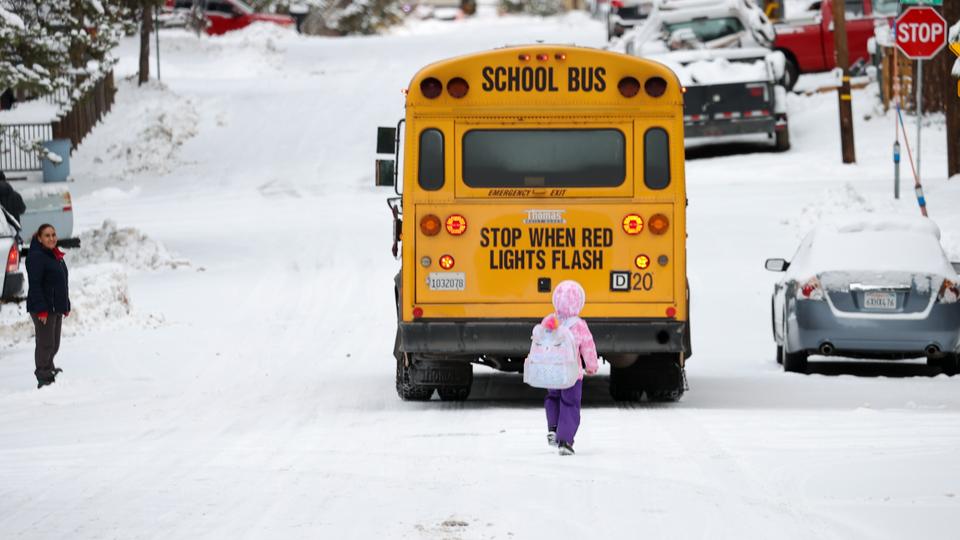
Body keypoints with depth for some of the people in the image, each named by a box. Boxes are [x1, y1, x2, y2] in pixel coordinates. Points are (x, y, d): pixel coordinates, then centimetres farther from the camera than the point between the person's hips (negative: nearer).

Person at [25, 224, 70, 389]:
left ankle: (49, 372, 25)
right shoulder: (36, 257, -14)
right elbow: (35, 285, -19)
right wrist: (41, 309, -24)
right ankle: (44, 379, -1)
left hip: (56, 308, 9)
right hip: (43, 309, -9)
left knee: (54, 344, 14)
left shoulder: (56, 256, 15)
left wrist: (66, 306, 20)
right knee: (46, 344, -6)